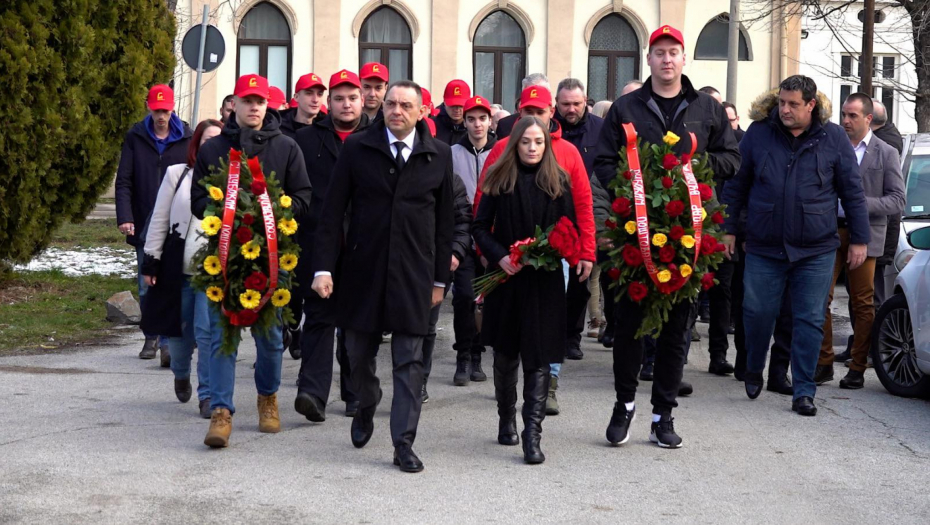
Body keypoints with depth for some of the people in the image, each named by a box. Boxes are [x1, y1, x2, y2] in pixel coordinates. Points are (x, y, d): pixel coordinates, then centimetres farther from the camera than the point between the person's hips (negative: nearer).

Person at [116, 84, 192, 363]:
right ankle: (151, 338, 21)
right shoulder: (135, 137, 3)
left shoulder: (186, 138, 0)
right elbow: (124, 181, 0)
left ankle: (168, 342, -8)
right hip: (145, 225, 2)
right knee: (147, 287, 9)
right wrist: (124, 217, -11)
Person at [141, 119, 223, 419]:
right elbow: (159, 220, 6)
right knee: (179, 329, 11)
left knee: (209, 332, -8)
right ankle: (181, 373, 41)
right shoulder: (177, 174, 3)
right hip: (178, 268, 1)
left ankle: (208, 394, 0)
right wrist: (151, 261, 2)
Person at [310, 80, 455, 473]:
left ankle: (403, 443, 5)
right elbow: (332, 212, 0)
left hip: (413, 275, 0)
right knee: (359, 353, 12)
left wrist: (440, 278, 6)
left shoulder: (438, 155, 3)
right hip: (362, 270, 1)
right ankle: (366, 408, 41)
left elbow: (444, 220, 7)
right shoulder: (357, 149, 1)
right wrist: (323, 267, -7)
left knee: (409, 362, -1)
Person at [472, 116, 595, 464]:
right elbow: (480, 227, 3)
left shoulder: (559, 182, 3)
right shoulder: (499, 179, 3)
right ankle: (506, 419, 31)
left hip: (545, 280, -1)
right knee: (505, 354, 12)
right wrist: (499, 256, -13)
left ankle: (532, 435, -7)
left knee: (538, 358, -5)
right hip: (505, 277, 1)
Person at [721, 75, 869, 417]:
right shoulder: (758, 133, 2)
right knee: (758, 312, 4)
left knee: (810, 321, 1)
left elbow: (852, 192, 6)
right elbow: (736, 184, 9)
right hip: (763, 247, 1)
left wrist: (859, 240, 5)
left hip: (816, 250, 0)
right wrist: (728, 229, 7)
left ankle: (804, 392, 9)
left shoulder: (833, 138, 1)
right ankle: (754, 371, 31)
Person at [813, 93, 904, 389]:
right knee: (821, 298, -2)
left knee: (863, 304, 2)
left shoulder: (886, 154, 3)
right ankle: (824, 363, 8)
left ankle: (858, 369, 10)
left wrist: (861, 203, -15)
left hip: (865, 234, -2)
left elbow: (897, 201, -1)